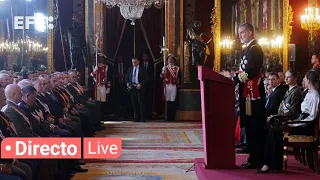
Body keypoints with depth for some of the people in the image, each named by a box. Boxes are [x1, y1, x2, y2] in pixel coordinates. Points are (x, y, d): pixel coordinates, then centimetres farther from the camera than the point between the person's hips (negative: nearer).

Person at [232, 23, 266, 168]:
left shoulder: (255, 49, -12)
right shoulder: (247, 49, 19)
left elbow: (251, 71, -21)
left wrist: (235, 79, -18)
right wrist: (236, 76, 5)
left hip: (254, 94, -10)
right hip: (247, 93, 10)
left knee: (254, 128, -5)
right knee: (250, 126, 12)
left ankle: (257, 161, 0)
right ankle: (253, 158, 19)